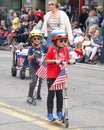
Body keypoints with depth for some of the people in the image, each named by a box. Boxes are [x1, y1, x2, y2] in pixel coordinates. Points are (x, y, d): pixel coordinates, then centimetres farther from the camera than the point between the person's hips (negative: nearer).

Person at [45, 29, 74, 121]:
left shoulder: (66, 49, 4)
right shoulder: (52, 49, -9)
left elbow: (68, 60, 11)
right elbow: (46, 60, -8)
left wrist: (70, 61, -11)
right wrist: (54, 61, -23)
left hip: (61, 75, 4)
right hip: (51, 76, -4)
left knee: (60, 94, 7)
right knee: (51, 94, 2)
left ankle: (59, 112, 17)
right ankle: (50, 113, 9)